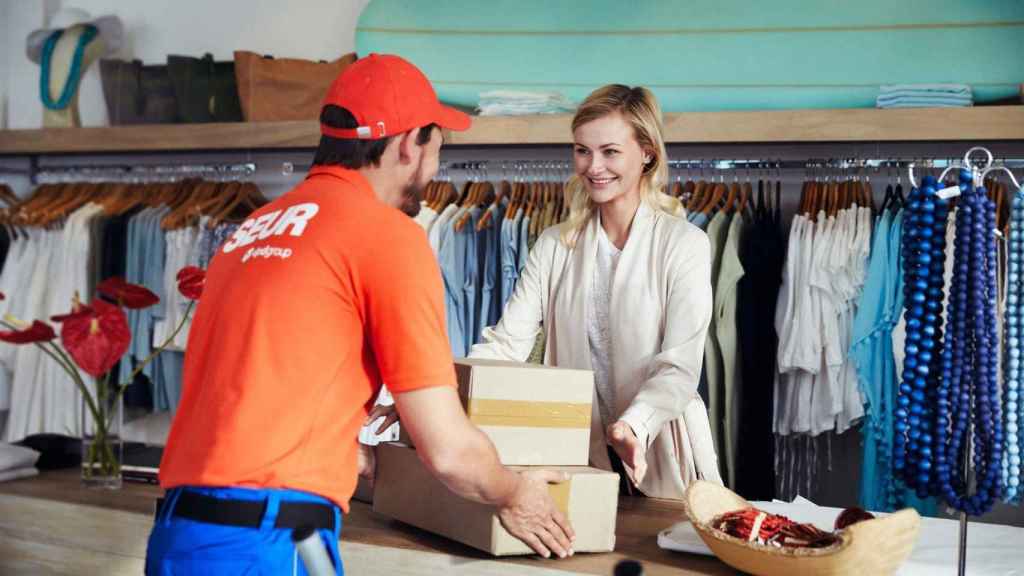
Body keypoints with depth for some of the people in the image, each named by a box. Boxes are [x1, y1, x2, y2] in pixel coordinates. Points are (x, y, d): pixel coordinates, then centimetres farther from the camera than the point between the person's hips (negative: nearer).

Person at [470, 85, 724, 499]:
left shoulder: (684, 244, -5)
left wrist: (635, 426, -32)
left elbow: (680, 367, -13)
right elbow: (506, 342, -1)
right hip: (577, 457, 3)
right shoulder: (554, 245, 7)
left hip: (659, 461, -3)